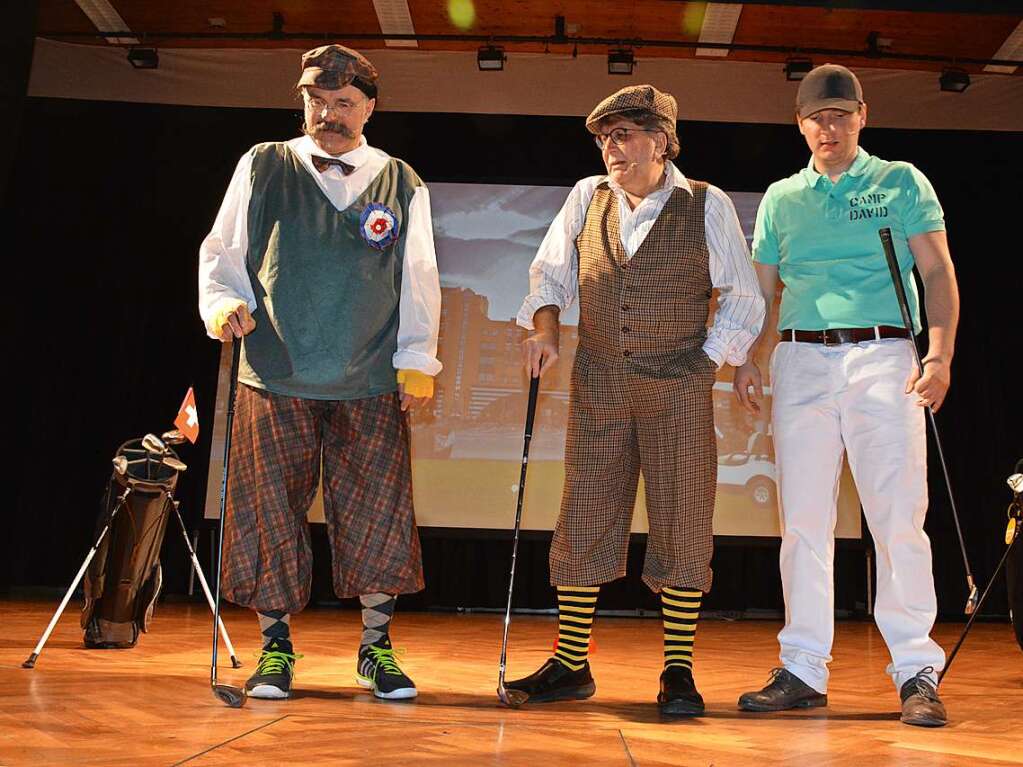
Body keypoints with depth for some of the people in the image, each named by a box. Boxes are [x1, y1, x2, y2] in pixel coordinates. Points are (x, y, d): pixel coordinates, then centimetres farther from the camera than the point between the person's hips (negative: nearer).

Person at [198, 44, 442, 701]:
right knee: (270, 515, 3)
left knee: (379, 515, 0)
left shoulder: (401, 184, 11)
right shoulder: (262, 167, 11)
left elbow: (419, 278, 9)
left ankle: (376, 647, 15)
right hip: (275, 379, 0)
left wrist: (418, 361, 2)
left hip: (372, 384, 0)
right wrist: (223, 302, -7)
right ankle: (276, 647, 19)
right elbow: (222, 251, 12)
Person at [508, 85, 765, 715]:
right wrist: (545, 328, -2)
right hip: (597, 388, 3)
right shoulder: (586, 198, 8)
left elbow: (745, 299, 3)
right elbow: (551, 273, 16)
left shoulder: (707, 205, -1)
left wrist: (706, 364, -5)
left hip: (679, 391, -2)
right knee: (582, 523, 4)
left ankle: (679, 672, 12)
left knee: (681, 528, 0)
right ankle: (570, 665, 15)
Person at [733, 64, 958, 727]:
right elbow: (760, 288, 17)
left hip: (883, 356, -2)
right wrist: (744, 359, 2)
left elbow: (939, 273, 5)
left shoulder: (902, 182, 11)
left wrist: (941, 353, -10)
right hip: (801, 360, 3)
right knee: (804, 520, 2)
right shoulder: (781, 198, 18)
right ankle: (804, 670, 9)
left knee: (899, 516, -7)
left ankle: (918, 672, 3)